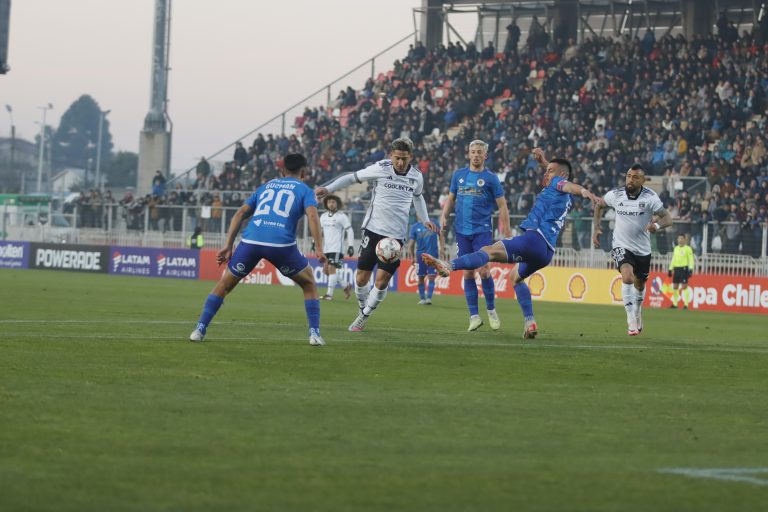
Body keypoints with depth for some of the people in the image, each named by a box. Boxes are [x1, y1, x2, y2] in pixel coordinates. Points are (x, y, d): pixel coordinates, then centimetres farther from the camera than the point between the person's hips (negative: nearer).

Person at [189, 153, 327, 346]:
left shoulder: (265, 187, 29)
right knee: (309, 283, 20)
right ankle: (314, 333, 10)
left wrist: (228, 246, 18)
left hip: (250, 241, 2)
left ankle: (200, 329, 13)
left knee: (225, 284, 21)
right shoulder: (304, 190, 18)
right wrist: (320, 249, -6)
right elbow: (312, 215, -2)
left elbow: (240, 213, 21)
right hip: (282, 243, -2)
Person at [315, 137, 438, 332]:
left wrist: (425, 220, 16)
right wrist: (328, 189, -8)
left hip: (396, 235, 2)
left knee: (381, 281, -6)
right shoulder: (381, 168, -8)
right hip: (373, 229, -1)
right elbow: (353, 177, -1)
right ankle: (362, 311, 25)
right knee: (361, 278, -1)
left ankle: (363, 317, 14)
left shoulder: (416, 176, 3)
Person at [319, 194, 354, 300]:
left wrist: (350, 246, -11)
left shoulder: (341, 216, -4)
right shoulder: (323, 216, 14)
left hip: (337, 248, -7)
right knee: (326, 270, 5)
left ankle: (329, 294, -12)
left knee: (331, 268, -14)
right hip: (326, 248, 7)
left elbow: (350, 231, -5)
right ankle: (346, 285, 20)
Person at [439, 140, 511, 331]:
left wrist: (507, 234, -5)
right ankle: (474, 316, 6)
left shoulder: (490, 178, 0)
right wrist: (444, 215, 0)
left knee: (483, 271, -13)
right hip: (462, 231, 3)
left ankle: (491, 310, 7)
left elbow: (502, 206, 0)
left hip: (482, 230, -3)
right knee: (468, 274, 1)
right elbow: (451, 198, 19)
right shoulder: (458, 175, 10)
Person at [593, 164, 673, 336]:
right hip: (621, 246, -1)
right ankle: (631, 320, -19)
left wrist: (657, 225, -43)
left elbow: (668, 218, -22)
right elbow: (599, 205, 12)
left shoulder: (650, 197, -16)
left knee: (640, 284, 18)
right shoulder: (615, 195, -10)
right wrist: (596, 228, 4)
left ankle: (637, 311, 50)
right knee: (627, 277, -26)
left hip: (642, 249, 1)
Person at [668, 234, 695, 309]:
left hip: (684, 268, -7)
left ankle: (686, 304, -8)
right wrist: (670, 269, 19)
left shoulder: (688, 248, -3)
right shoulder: (676, 248, 16)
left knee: (684, 287, -9)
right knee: (675, 287, 7)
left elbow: (691, 259, -8)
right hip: (676, 269, 7)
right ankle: (675, 304, 15)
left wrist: (691, 269, -18)